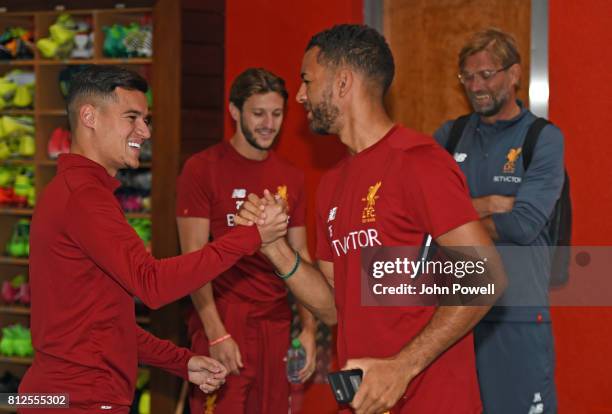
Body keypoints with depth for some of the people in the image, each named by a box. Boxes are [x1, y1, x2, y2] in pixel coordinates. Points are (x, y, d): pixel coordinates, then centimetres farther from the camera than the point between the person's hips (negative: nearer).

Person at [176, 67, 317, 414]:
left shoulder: (291, 178, 11)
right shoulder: (202, 170, -4)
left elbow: (300, 255, 14)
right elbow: (194, 259, -8)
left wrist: (309, 328, 5)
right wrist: (216, 333, -15)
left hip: (277, 324, 5)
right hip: (222, 323, -5)